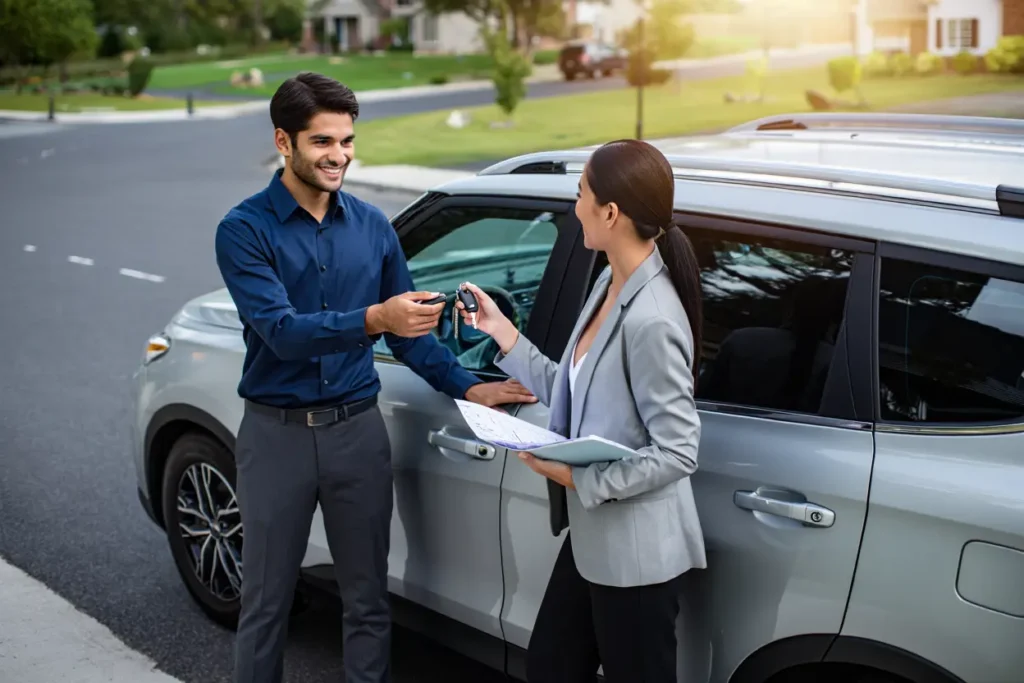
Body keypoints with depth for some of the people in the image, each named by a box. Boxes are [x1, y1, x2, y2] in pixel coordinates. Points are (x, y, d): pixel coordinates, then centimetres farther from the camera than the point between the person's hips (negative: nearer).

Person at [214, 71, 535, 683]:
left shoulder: (372, 226, 3)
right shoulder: (245, 230, -9)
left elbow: (408, 329, 11)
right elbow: (281, 330, -22)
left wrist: (467, 387, 1)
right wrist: (372, 320, -36)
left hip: (358, 429, 3)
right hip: (277, 433, -3)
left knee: (368, 601, 12)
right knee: (266, 603, 9)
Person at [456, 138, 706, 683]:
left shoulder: (651, 320, -27)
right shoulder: (610, 284, 2)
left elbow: (677, 452, -24)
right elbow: (575, 396, 6)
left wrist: (579, 479, -21)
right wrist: (504, 335, 6)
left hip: (636, 553, -9)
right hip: (591, 538, 9)